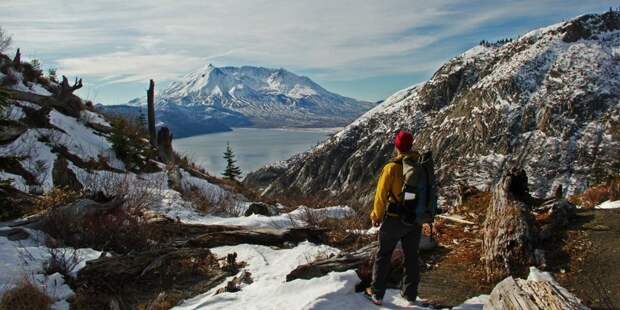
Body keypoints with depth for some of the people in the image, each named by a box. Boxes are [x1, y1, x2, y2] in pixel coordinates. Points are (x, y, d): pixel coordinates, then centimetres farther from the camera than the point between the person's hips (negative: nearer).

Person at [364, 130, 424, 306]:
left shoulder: (392, 168, -19)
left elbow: (381, 195, -13)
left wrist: (376, 216, 2)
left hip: (395, 219, -3)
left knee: (383, 255, 12)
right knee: (411, 256, 18)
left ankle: (377, 294, 20)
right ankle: (410, 295, 29)